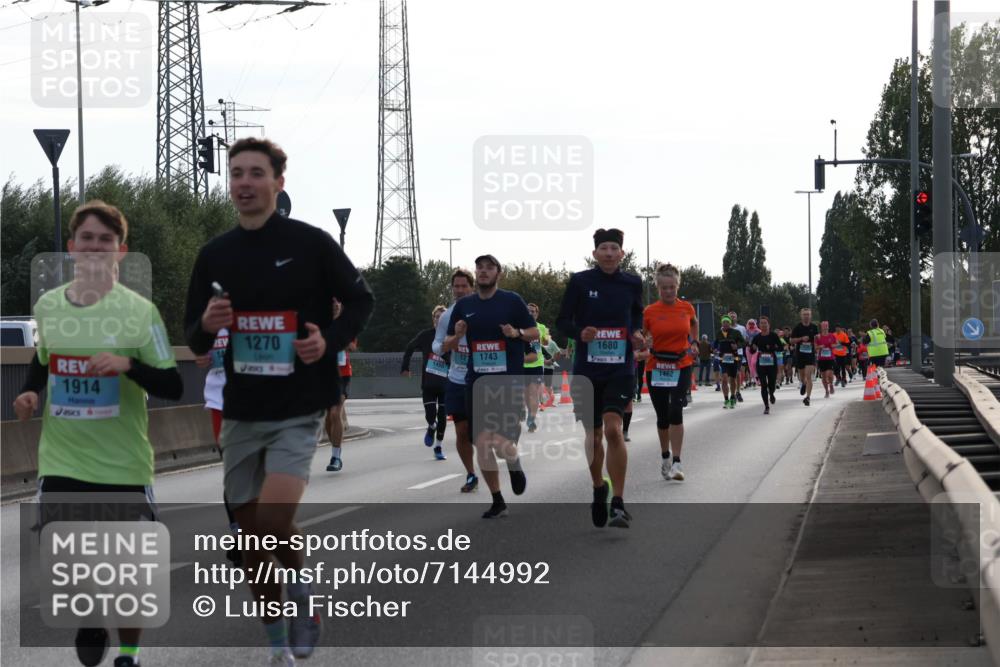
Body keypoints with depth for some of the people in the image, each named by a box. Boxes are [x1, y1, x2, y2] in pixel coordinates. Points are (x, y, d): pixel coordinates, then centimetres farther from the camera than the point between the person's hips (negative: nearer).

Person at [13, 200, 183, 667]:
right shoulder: (47, 306, 3)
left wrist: (129, 365, -26)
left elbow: (173, 387, -9)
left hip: (124, 463, -2)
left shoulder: (140, 311, -8)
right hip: (61, 461, 3)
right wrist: (30, 392, 3)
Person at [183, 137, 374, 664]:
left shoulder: (311, 243, -6)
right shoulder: (215, 255, 6)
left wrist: (330, 341, -13)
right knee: (251, 540, 8)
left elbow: (360, 300, 4)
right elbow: (194, 340, 13)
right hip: (240, 414, 5)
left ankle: (301, 587, 10)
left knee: (273, 523, -21)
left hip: (297, 412, -5)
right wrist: (206, 326, -11)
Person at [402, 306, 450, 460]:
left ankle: (438, 448, 19)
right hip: (428, 382, 0)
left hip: (445, 383, 0)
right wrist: (405, 368, 13)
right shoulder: (426, 335, -2)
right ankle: (431, 428, 28)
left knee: (442, 416, 3)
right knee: (430, 415, -8)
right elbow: (409, 348, 13)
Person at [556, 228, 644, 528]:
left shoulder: (632, 283, 2)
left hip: (621, 369, -1)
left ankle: (618, 504, -16)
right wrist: (579, 333, -19)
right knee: (593, 436, 12)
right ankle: (598, 489, 38)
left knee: (613, 429, -19)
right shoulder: (580, 282, -3)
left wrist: (637, 335, -1)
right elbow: (562, 321, 1)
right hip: (587, 370, 1)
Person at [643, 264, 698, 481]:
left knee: (675, 411, -17)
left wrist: (694, 344, 19)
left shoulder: (687, 308, -1)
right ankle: (665, 456, 32)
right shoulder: (649, 312, -6)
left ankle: (676, 463, -17)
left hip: (681, 366, -1)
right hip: (656, 367, 1)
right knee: (662, 416, 9)